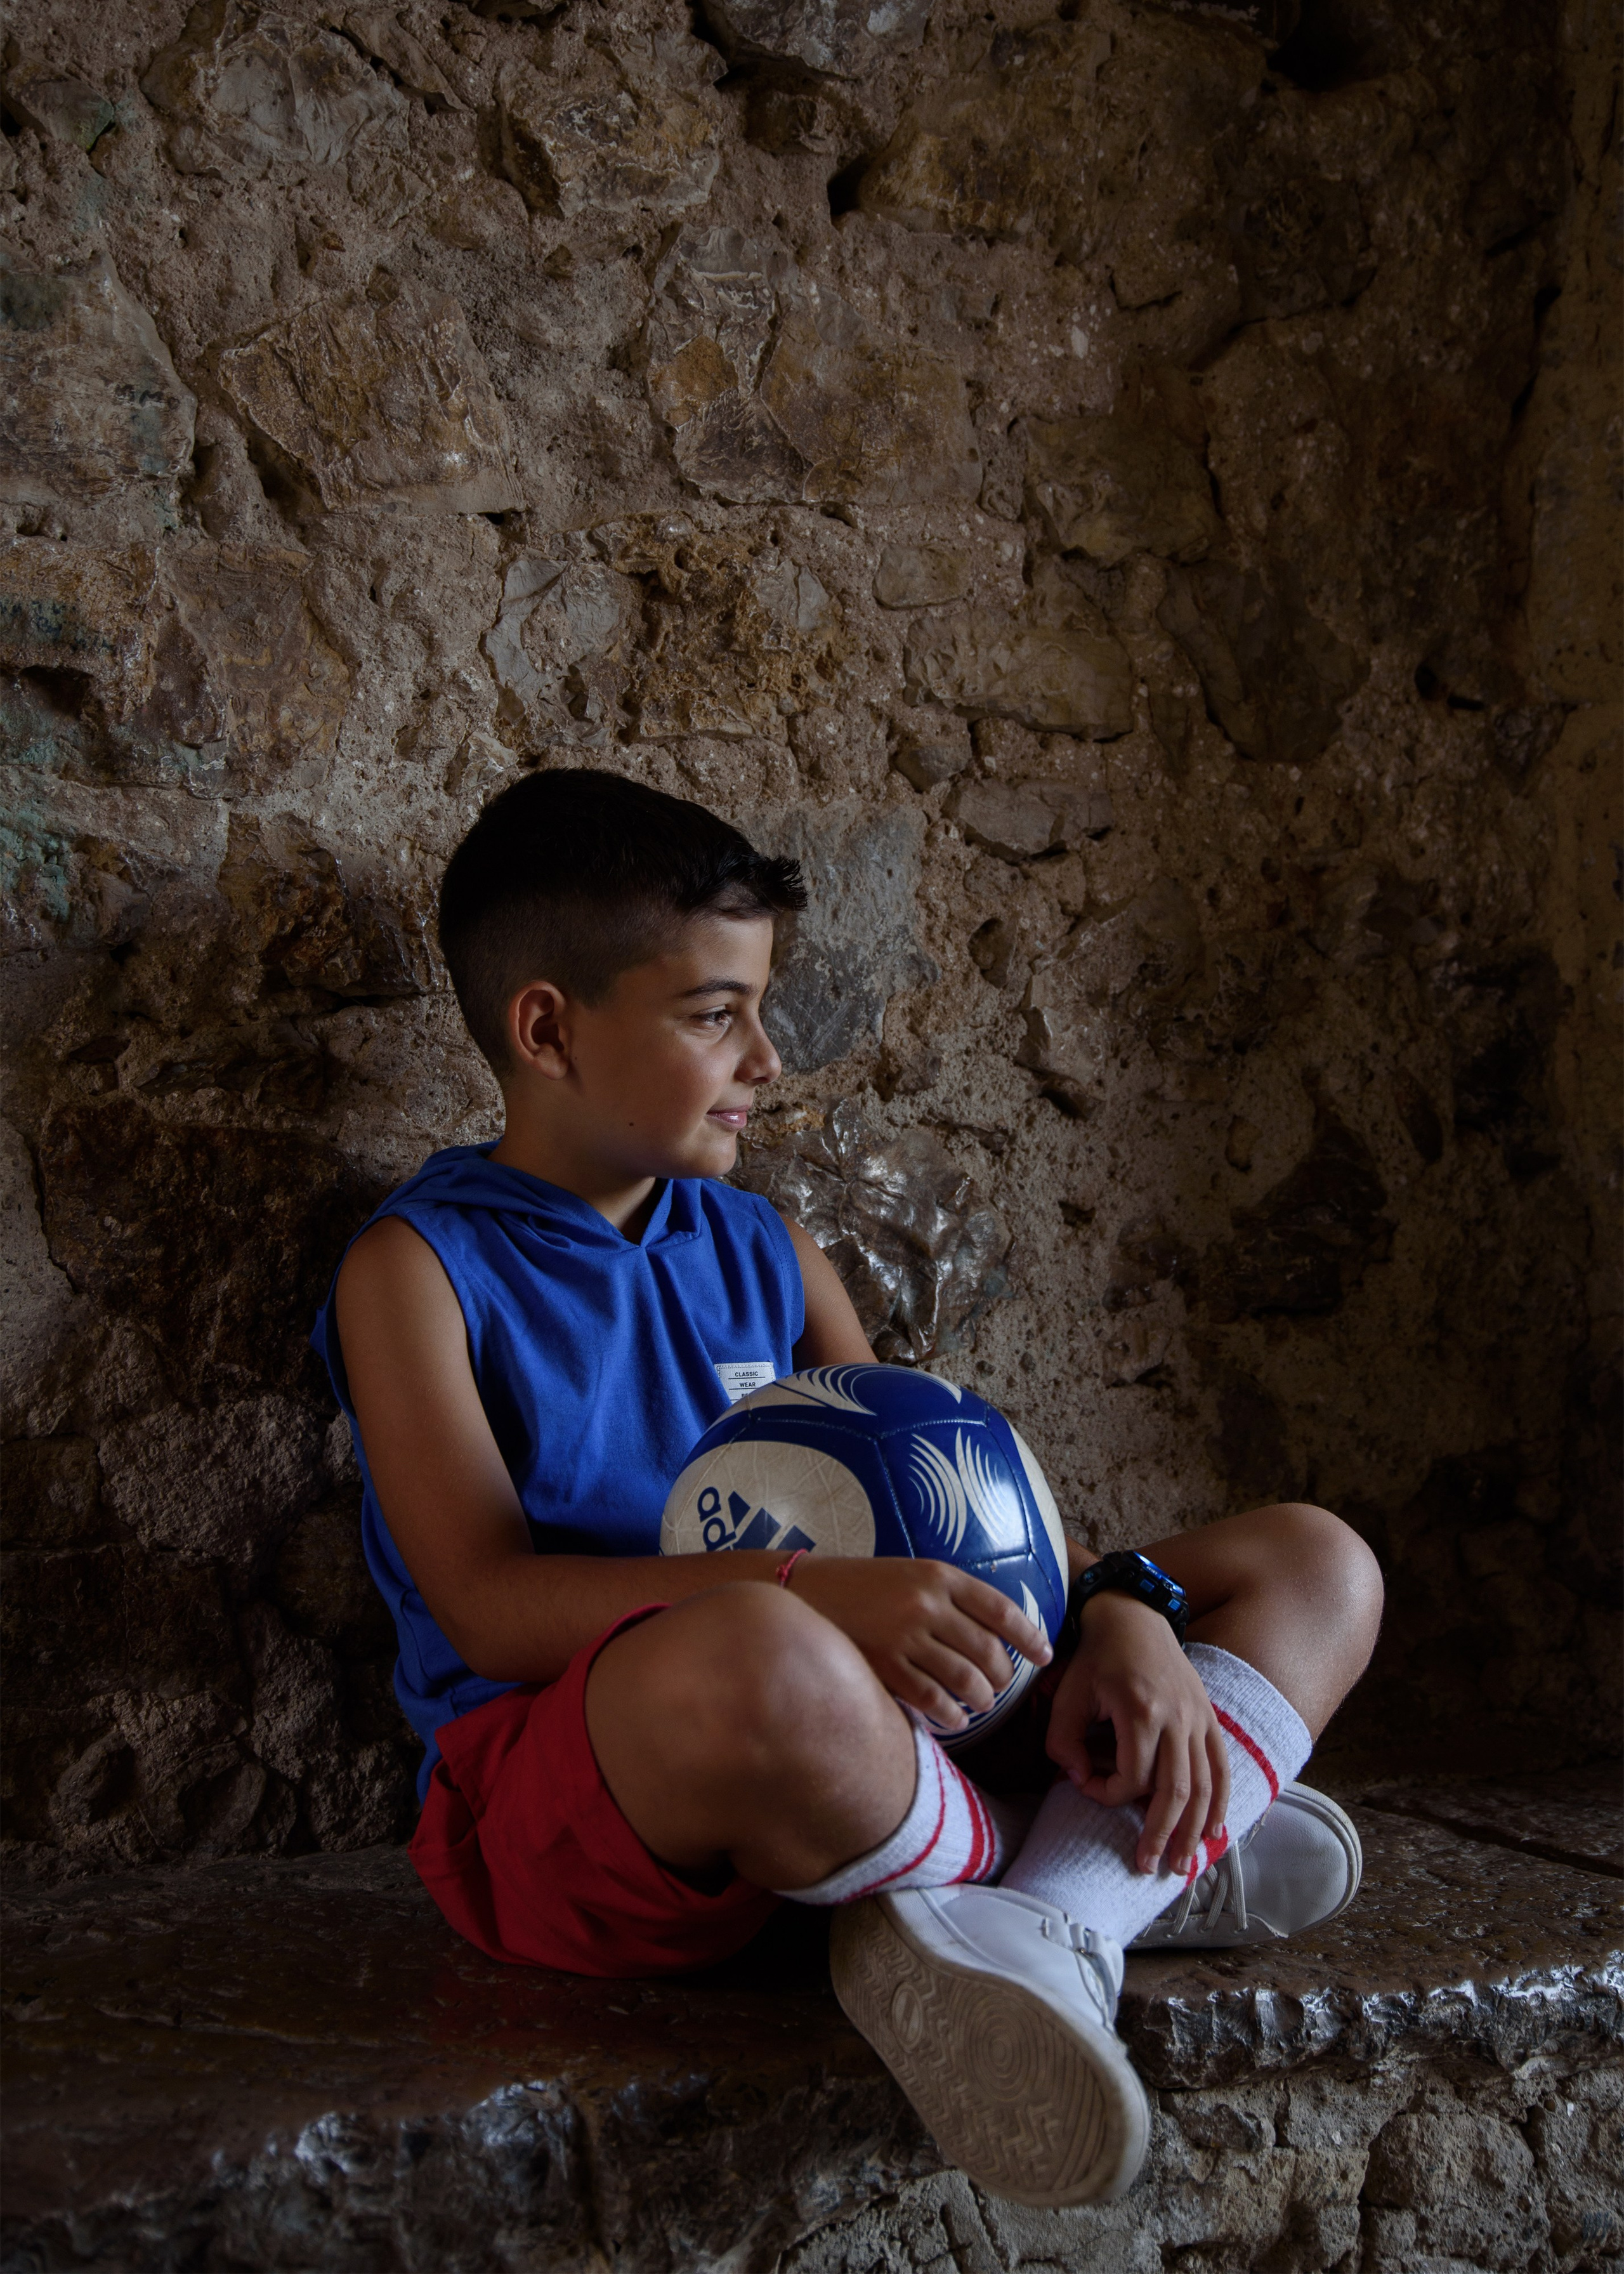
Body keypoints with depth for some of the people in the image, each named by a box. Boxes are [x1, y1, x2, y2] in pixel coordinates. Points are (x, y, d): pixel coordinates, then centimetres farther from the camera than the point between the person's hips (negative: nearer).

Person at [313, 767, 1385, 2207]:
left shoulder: (763, 1253, 17)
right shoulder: (423, 1266, -2)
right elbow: (490, 1605, -15)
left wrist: (1119, 1611, -8)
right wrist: (820, 1594, -31)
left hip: (868, 1744, 7)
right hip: (551, 1806, -7)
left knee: (1312, 1565, 4)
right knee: (753, 1660, -44)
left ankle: (1041, 1924, -23)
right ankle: (1146, 1863, -12)